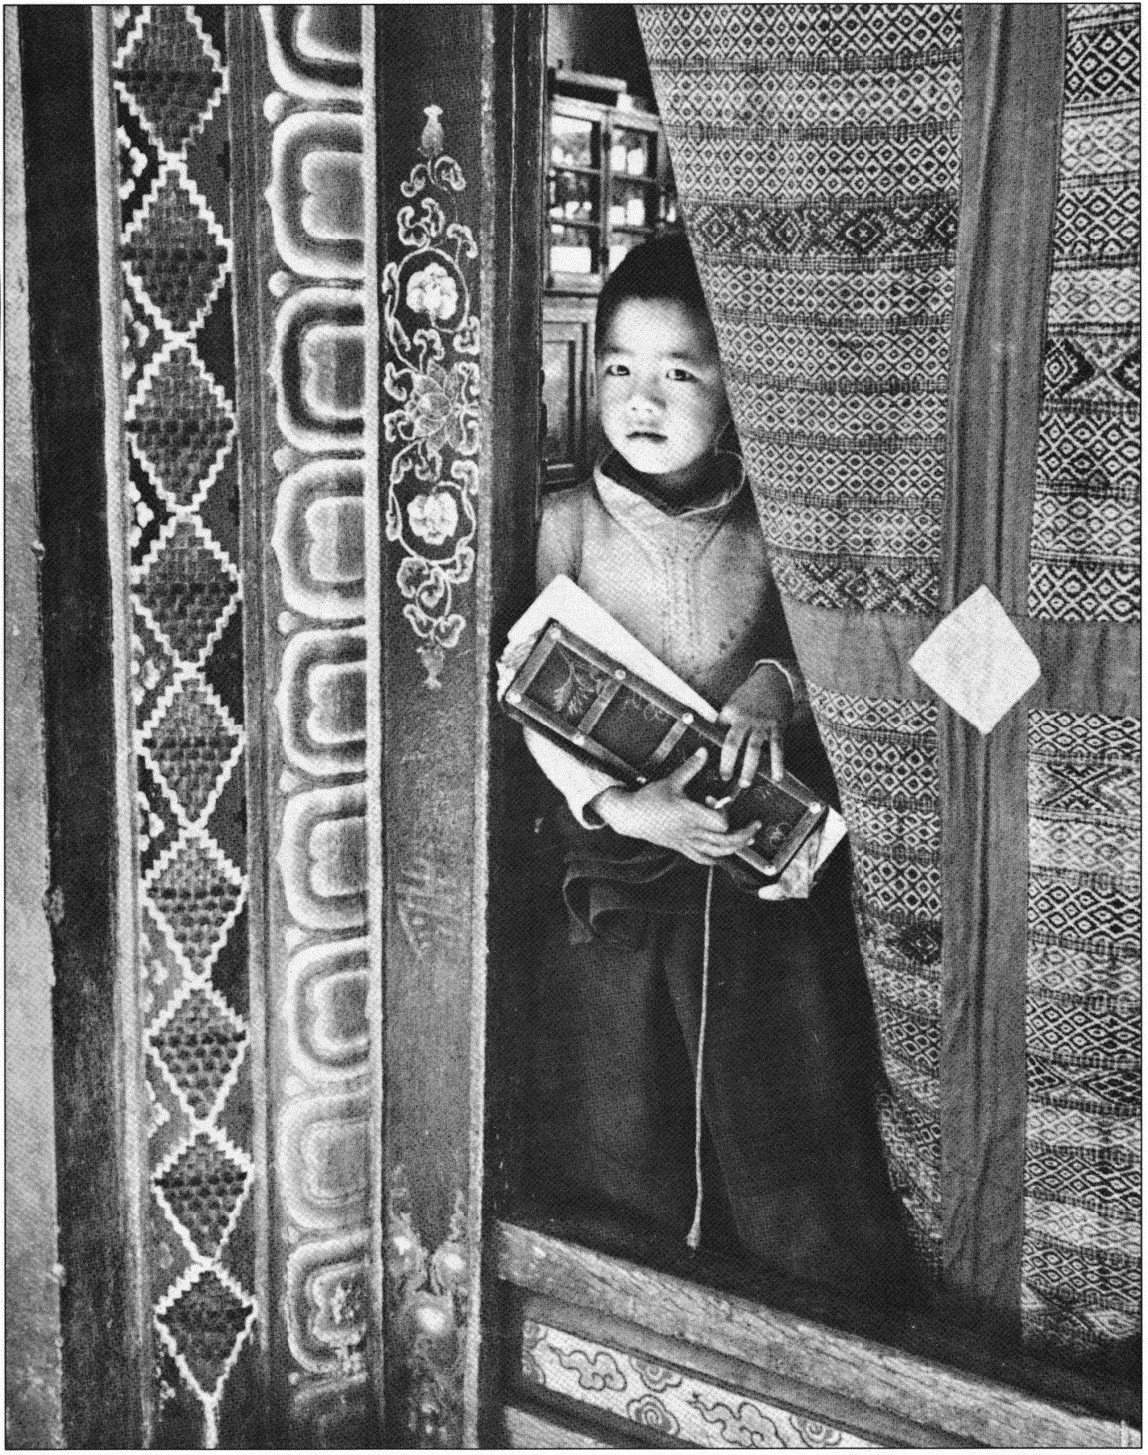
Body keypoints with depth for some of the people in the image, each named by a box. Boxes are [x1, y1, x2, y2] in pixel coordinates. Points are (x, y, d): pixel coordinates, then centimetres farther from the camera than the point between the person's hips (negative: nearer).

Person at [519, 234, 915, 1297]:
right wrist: (620, 804, -24)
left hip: (763, 860, 1)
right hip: (614, 867, 0)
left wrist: (775, 686, -15)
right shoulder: (567, 525, -3)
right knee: (618, 1158, 9)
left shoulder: (770, 530, 1)